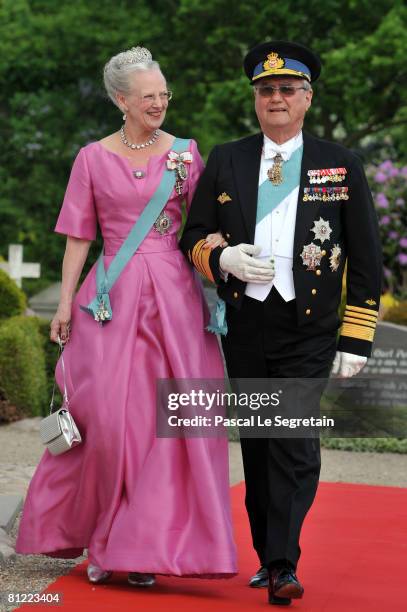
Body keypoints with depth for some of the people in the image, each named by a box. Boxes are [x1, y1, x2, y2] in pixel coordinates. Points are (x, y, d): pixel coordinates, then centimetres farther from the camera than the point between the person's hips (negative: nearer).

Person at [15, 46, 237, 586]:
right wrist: (66, 302, 0)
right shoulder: (93, 158, 7)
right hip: (113, 297, -1)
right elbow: (79, 236, 7)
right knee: (107, 414, -7)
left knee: (168, 419, -4)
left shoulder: (185, 152, 8)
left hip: (174, 295, 1)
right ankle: (99, 537, 10)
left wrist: (210, 243, -14)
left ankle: (143, 546, 4)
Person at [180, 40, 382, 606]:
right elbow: (192, 237, 13)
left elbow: (366, 260, 4)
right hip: (244, 326, 3)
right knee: (256, 446, 9)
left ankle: (283, 567, -11)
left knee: (295, 446, -13)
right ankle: (267, 556, 20)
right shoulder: (226, 161, 10)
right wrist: (224, 258, -11)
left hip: (307, 330, -3)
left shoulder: (342, 166, 4)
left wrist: (356, 339, -2)